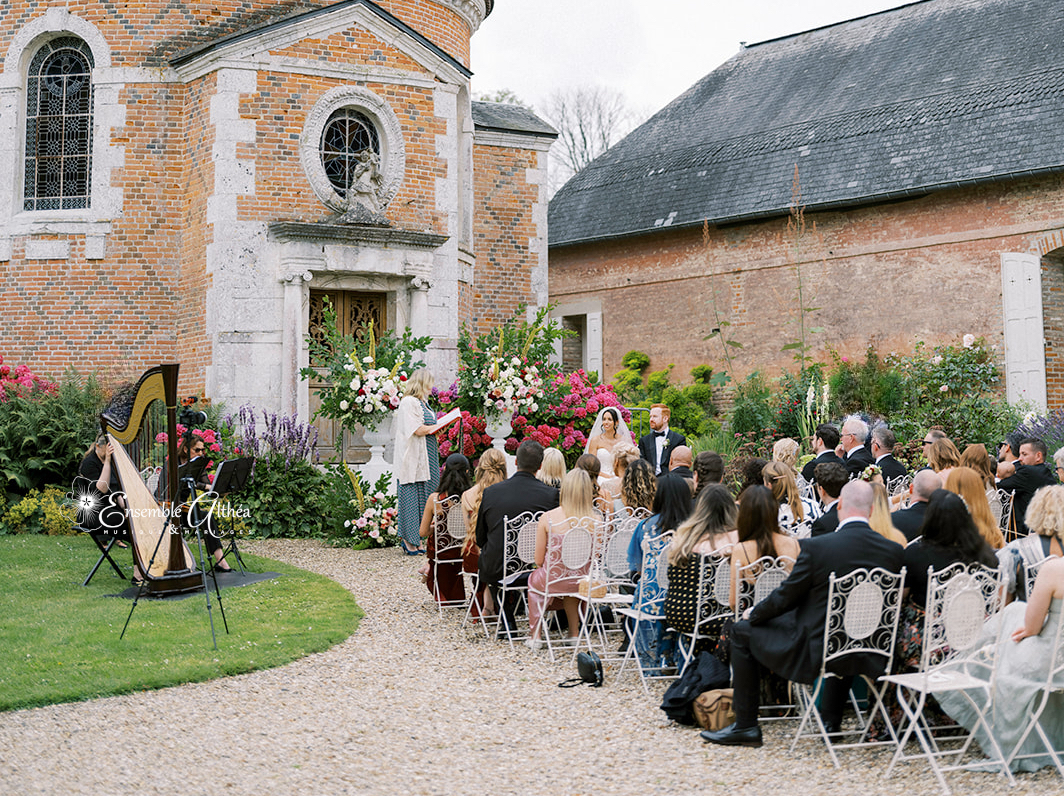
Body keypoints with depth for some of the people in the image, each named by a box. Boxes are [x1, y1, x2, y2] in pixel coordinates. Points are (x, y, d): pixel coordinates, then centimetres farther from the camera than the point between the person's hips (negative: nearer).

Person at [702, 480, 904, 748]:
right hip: (868, 656, 5)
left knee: (742, 630, 14)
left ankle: (746, 726, 19)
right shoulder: (893, 550, -5)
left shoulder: (816, 547, -18)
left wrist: (754, 613, 14)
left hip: (817, 653, -5)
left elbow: (784, 597, -7)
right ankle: (831, 720, 43)